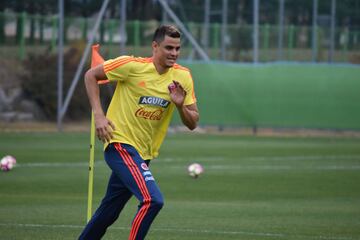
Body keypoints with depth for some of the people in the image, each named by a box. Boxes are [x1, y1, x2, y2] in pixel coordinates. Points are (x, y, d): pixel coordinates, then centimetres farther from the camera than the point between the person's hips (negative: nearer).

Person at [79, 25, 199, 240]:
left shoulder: (182, 77, 1)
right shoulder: (133, 66, -13)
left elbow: (193, 123, 3)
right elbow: (91, 75, -3)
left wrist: (180, 105, -18)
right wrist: (99, 115, -12)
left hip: (144, 153, 6)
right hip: (120, 143, -6)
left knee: (108, 214, 15)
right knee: (153, 200, -24)